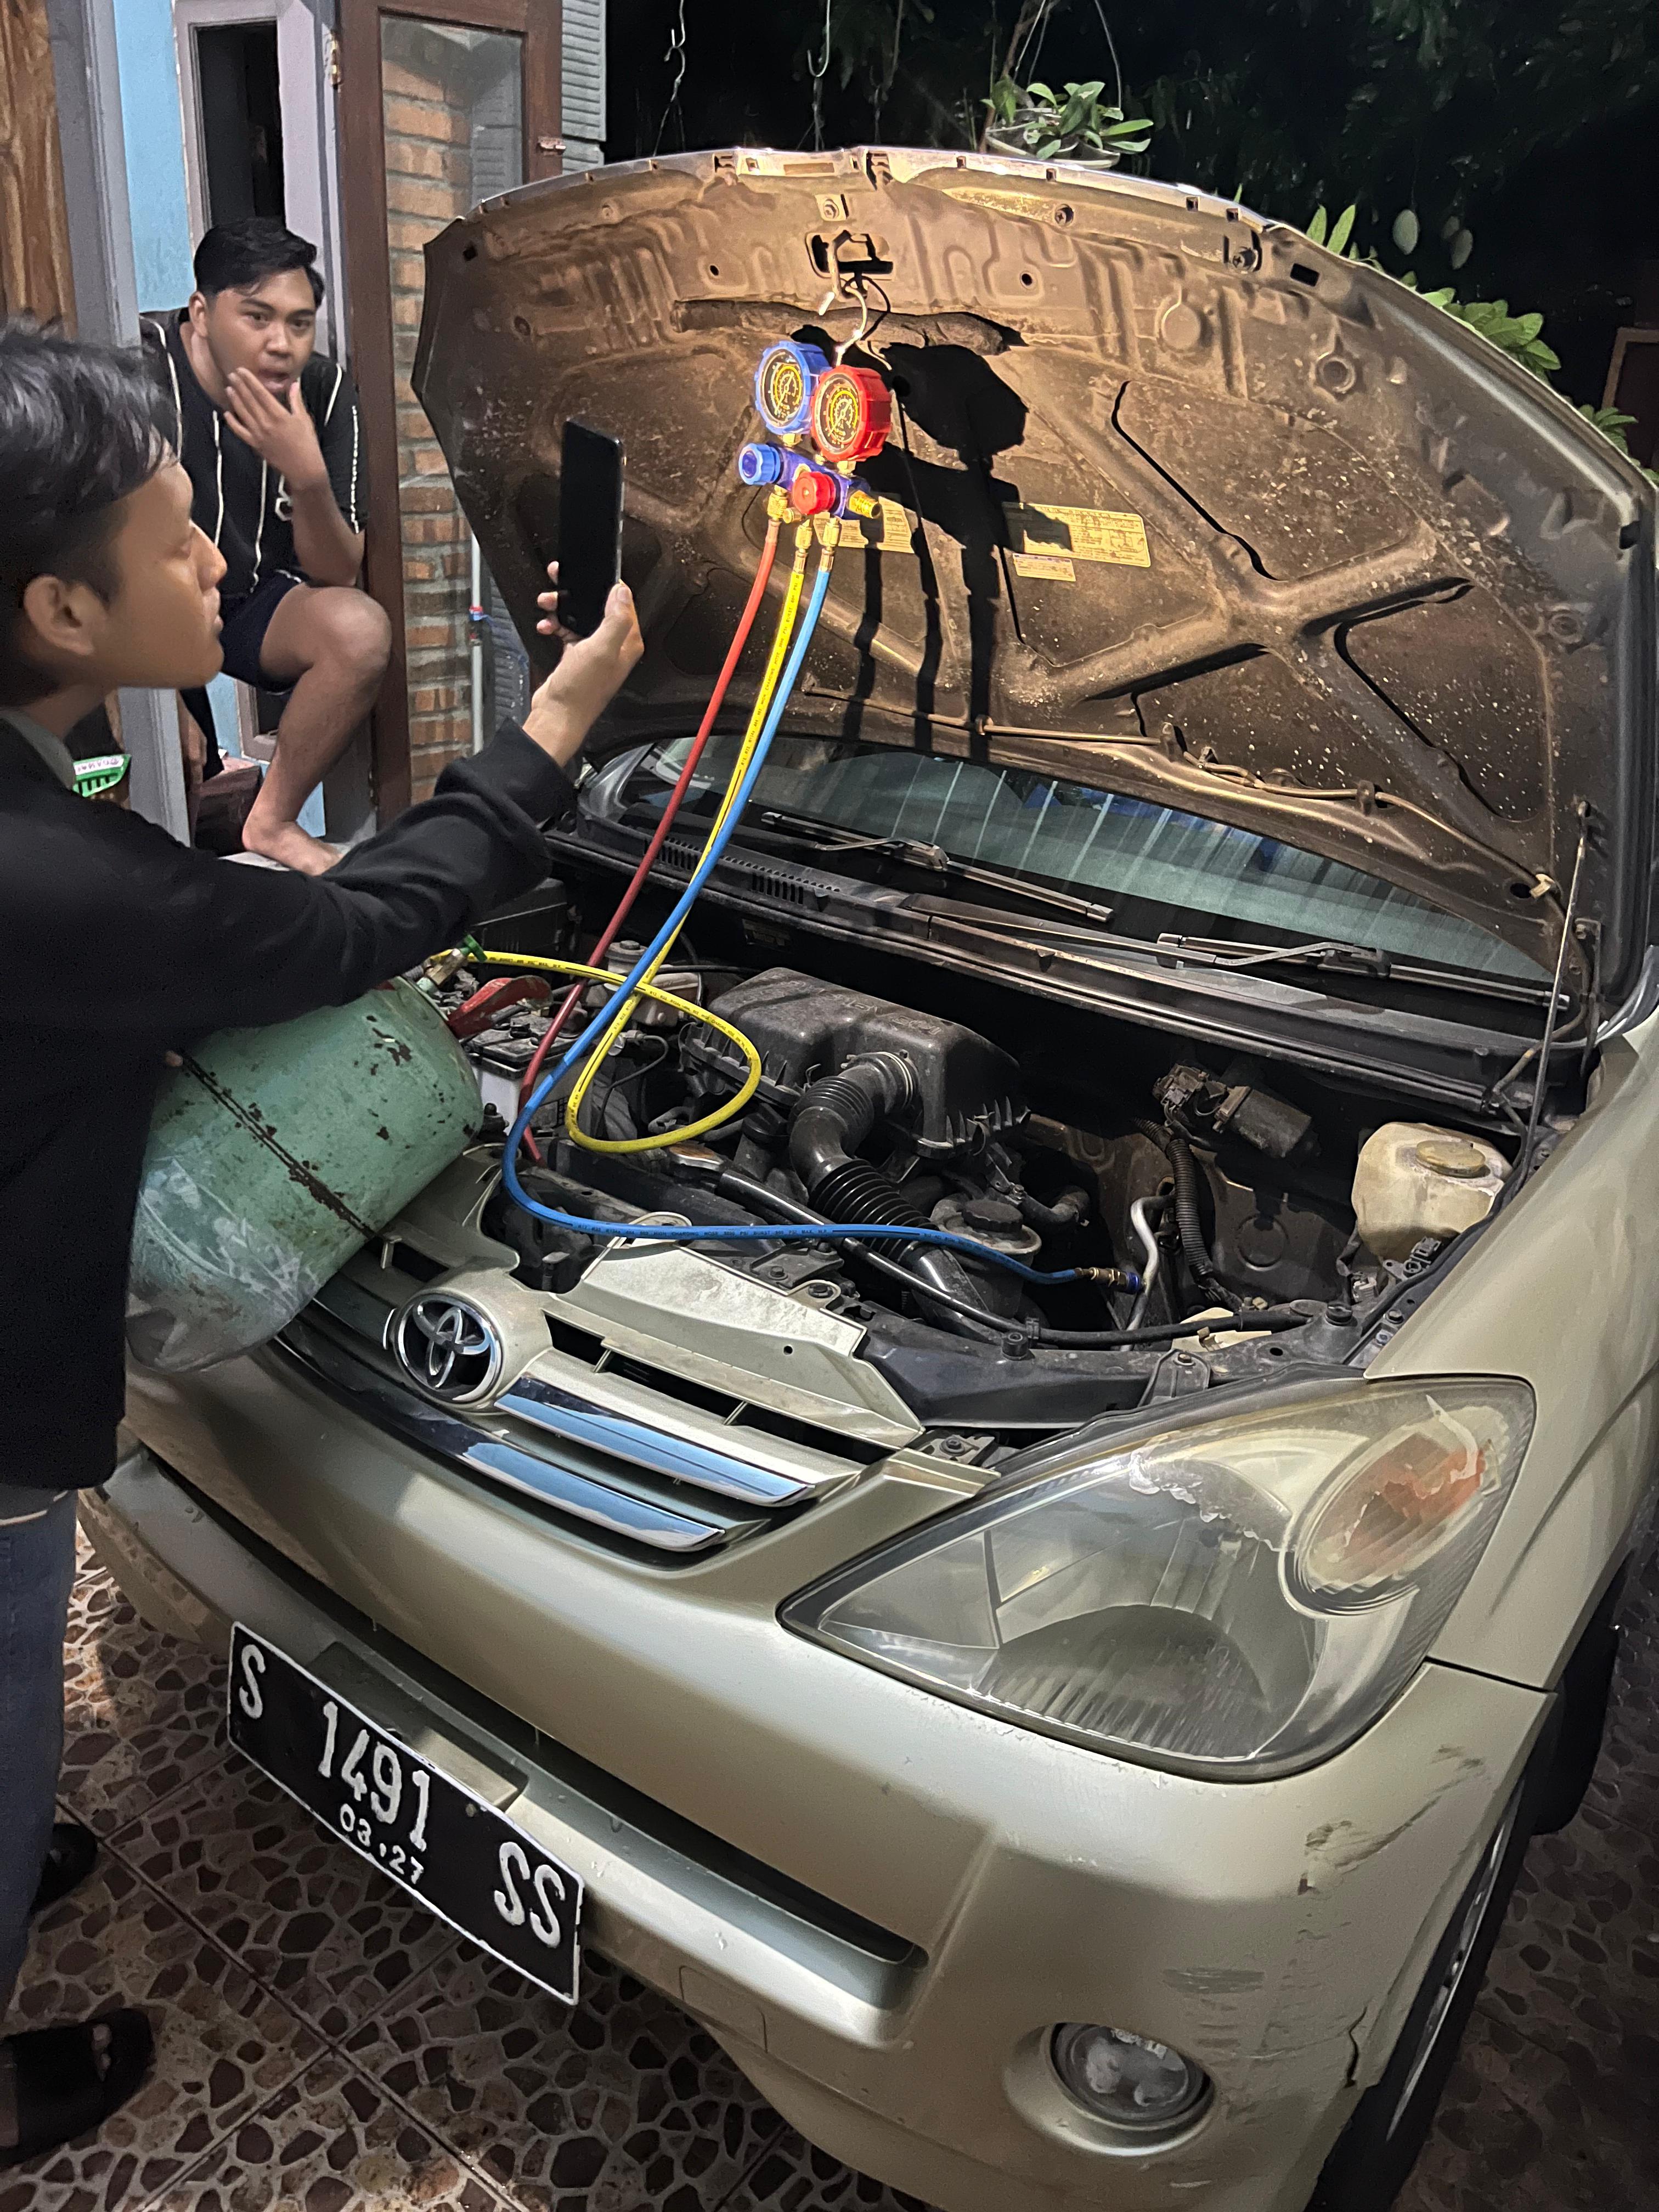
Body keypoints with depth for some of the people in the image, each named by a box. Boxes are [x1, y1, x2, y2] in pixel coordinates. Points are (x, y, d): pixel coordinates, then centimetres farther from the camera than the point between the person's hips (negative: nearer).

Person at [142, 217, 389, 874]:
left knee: (361, 629, -27)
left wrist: (308, 476, -30)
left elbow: (337, 576, -9)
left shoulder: (324, 389, -8)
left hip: (256, 602, 3)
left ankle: (272, 822, -8)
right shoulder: (140, 361, -18)